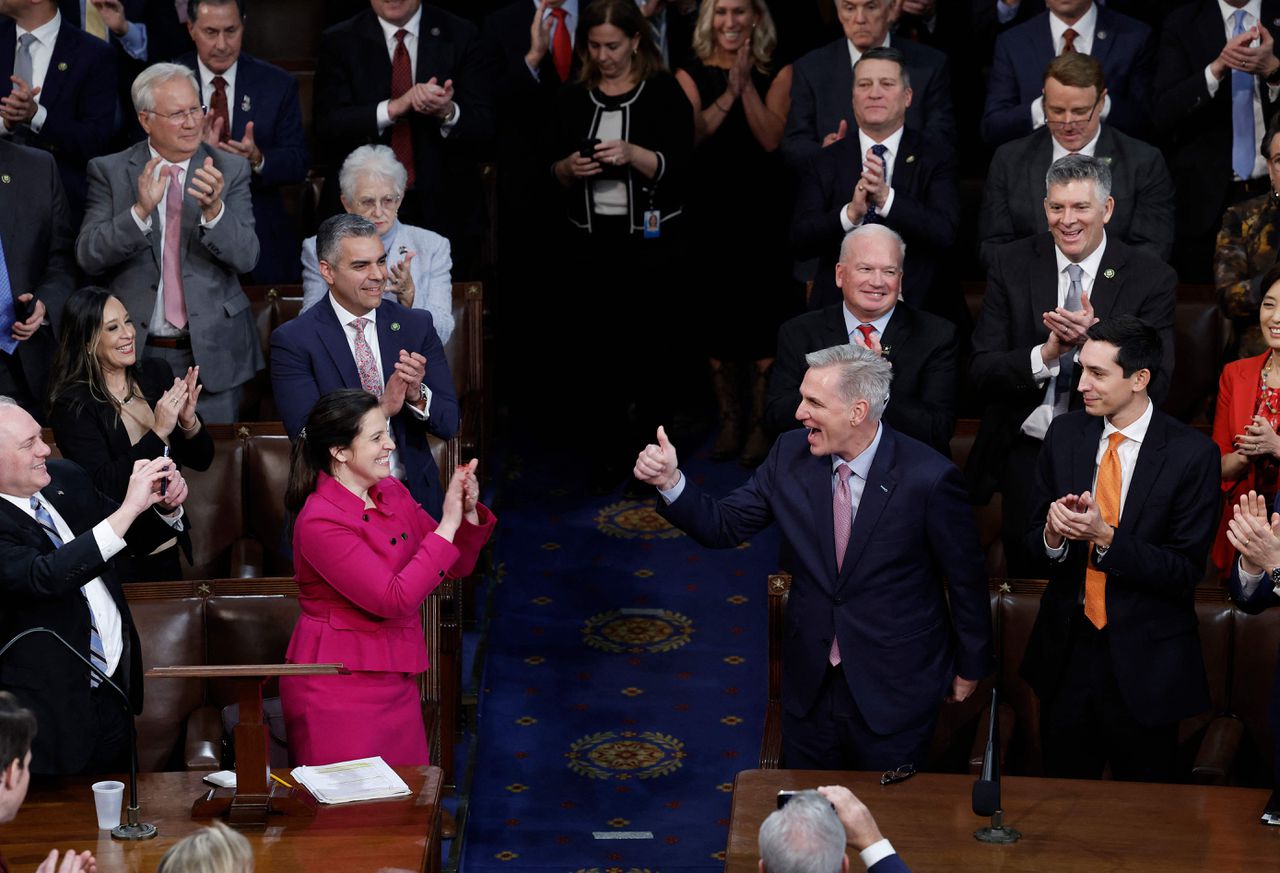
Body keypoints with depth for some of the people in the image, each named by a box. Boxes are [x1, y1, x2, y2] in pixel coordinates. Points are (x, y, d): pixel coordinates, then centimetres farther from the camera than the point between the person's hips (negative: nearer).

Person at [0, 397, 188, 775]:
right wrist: (129, 508, -35)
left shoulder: (65, 479, 2)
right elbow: (46, 576, -36)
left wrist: (167, 507, -7)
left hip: (115, 688, 7)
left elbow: (135, 540, 16)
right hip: (56, 711, -7)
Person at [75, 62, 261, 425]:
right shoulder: (109, 171, 1)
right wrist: (140, 211, -24)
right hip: (134, 354, 0)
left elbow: (246, 257, -7)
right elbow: (88, 256, -9)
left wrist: (214, 210, -26)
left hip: (211, 355, 0)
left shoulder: (230, 170, 2)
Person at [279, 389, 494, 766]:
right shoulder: (319, 522, -19)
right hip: (337, 688, -7)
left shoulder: (392, 494, 6)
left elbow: (456, 566, 11)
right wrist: (448, 523, -21)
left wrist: (469, 513, -8)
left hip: (395, 683, 8)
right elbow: (394, 599, -23)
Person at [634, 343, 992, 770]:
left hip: (894, 686, -4)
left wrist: (970, 668, 2)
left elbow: (967, 578, -9)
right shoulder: (791, 454, -7)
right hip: (811, 682, 4)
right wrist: (671, 482, -17)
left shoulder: (928, 478, -20)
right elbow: (724, 526, 1)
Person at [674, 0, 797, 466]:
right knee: (716, 318, 4)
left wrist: (747, 86, -15)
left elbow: (772, 138, -9)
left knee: (763, 317, -2)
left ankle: (758, 423, 8)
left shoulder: (777, 74, 2)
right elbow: (691, 135, -9)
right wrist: (728, 94, -17)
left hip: (762, 213, -1)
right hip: (710, 213, 1)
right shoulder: (691, 75, 4)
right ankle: (729, 420, 16)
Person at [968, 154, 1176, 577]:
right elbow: (980, 372, -6)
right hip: (1024, 459, 1)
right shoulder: (1011, 265, -2)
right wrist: (1045, 355, -25)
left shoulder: (1152, 279, -7)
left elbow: (1154, 386, -12)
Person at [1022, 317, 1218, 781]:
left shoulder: (1192, 454, -13)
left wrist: (1105, 536, -25)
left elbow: (1187, 571, -14)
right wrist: (1052, 534, -18)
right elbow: (1033, 546, 5)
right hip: (1067, 651, 4)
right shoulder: (1065, 434, 1)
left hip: (1144, 663, -4)